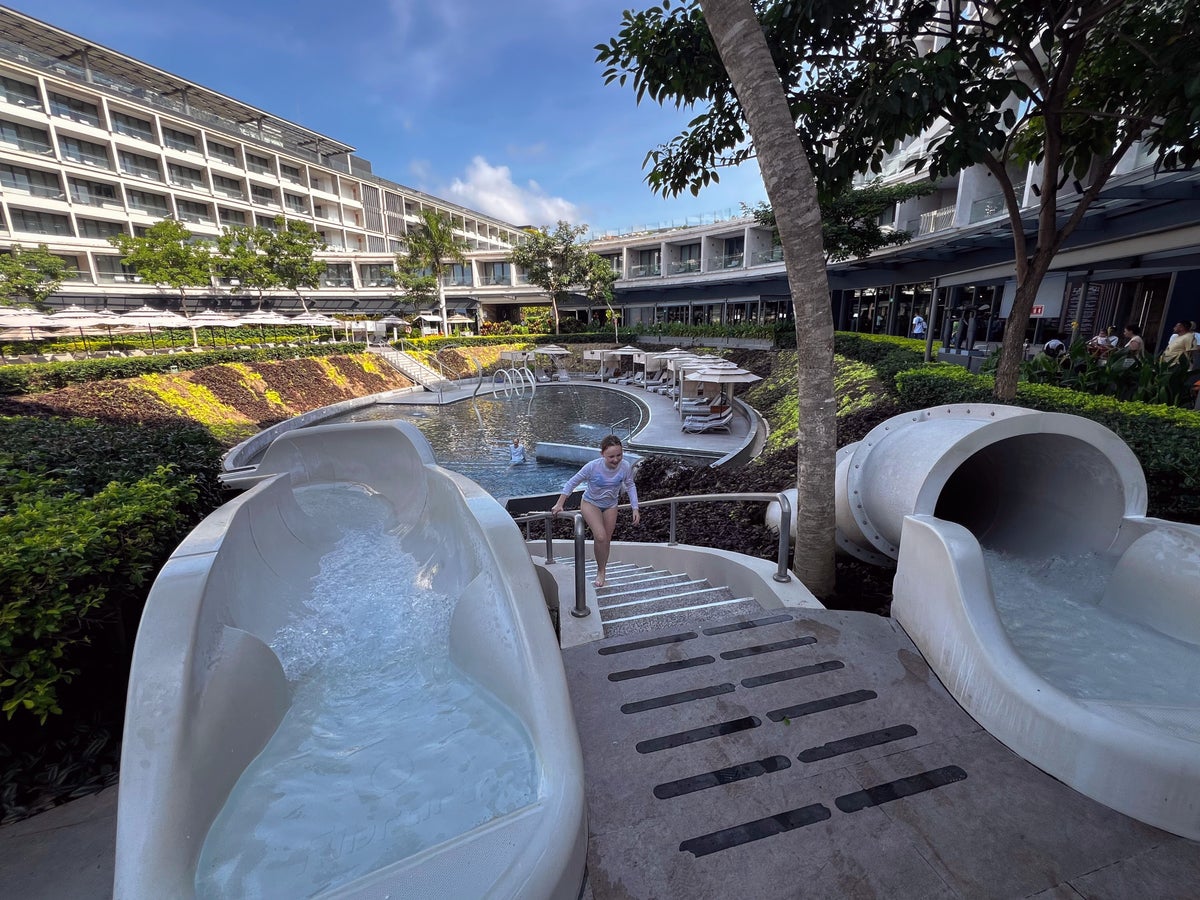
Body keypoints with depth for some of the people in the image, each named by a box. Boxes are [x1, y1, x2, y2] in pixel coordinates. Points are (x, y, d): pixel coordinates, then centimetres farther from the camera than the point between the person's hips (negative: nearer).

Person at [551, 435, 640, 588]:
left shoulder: (625, 466, -24)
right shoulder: (593, 467, -31)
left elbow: (630, 486, -4)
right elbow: (572, 482, -18)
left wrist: (635, 509, -8)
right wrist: (559, 504, -15)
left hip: (610, 506, 3)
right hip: (591, 503, -3)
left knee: (607, 540, 11)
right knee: (600, 537, -21)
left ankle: (602, 571, 34)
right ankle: (600, 572, 2)